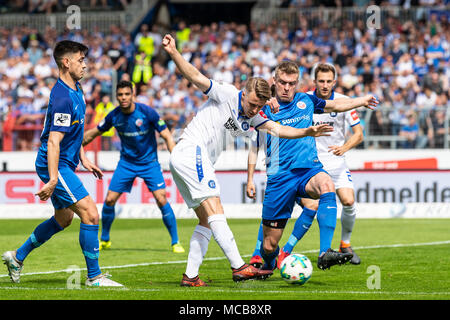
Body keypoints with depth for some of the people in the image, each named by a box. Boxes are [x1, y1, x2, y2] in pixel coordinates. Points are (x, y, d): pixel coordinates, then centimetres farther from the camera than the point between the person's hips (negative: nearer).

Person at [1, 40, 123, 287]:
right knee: (90, 214, -14)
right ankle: (94, 276, -8)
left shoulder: (75, 90, 10)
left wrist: (83, 158, 21)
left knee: (63, 218, 21)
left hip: (65, 164, 11)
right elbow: (53, 142, -27)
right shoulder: (63, 98, -22)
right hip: (54, 165, -11)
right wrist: (52, 180, -30)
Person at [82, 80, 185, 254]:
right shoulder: (114, 116, -7)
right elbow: (94, 132, 9)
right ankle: (104, 240, 19)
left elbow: (167, 136, -13)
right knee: (109, 200, -4)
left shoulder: (147, 112, -18)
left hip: (149, 162, -3)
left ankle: (175, 242, -4)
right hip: (126, 162, 3)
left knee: (162, 200, -16)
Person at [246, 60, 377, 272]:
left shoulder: (305, 101, 12)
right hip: (279, 176, -1)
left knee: (326, 185, -37)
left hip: (309, 169, 1)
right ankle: (268, 265, 38)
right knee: (269, 244, -2)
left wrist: (361, 101, 32)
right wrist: (250, 179, 5)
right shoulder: (264, 109, 4)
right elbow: (254, 147, 12)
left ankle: (325, 254, -44)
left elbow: (334, 105, 32)